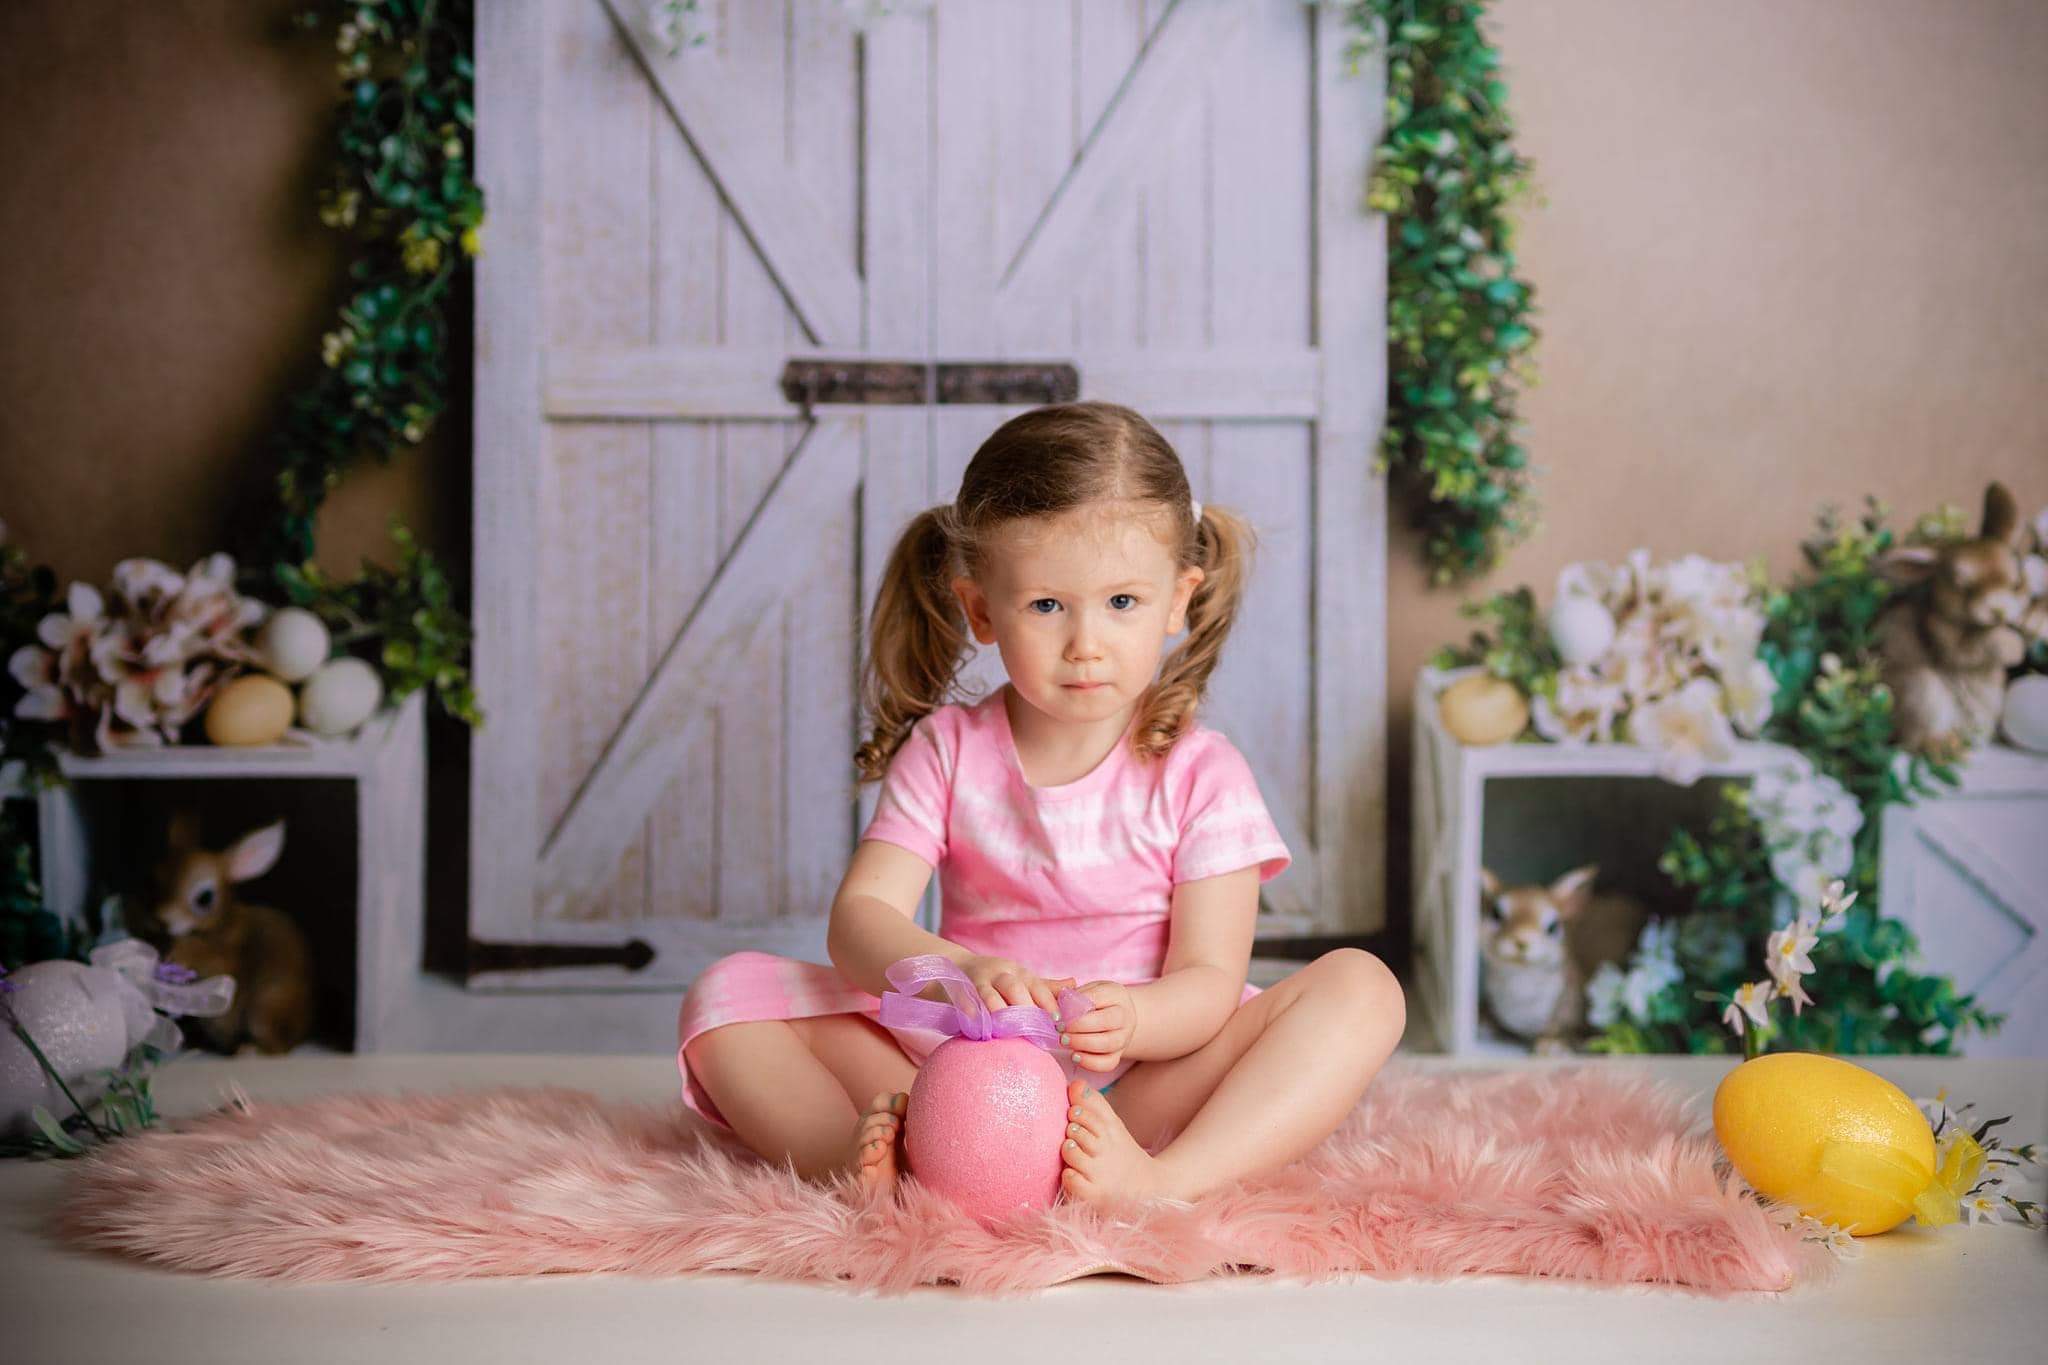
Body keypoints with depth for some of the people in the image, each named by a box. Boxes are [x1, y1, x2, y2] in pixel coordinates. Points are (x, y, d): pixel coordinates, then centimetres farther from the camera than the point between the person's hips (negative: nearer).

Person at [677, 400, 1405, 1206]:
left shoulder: (1199, 774, 0)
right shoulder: (946, 752, 4)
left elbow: (1211, 982, -8)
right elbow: (861, 916, -9)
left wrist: (1128, 1020, -32)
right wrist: (960, 972, -33)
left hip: (1149, 1075, -1)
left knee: (1360, 988, -23)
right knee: (729, 992, -15)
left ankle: (1166, 1179, -41)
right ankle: (873, 1158, -41)